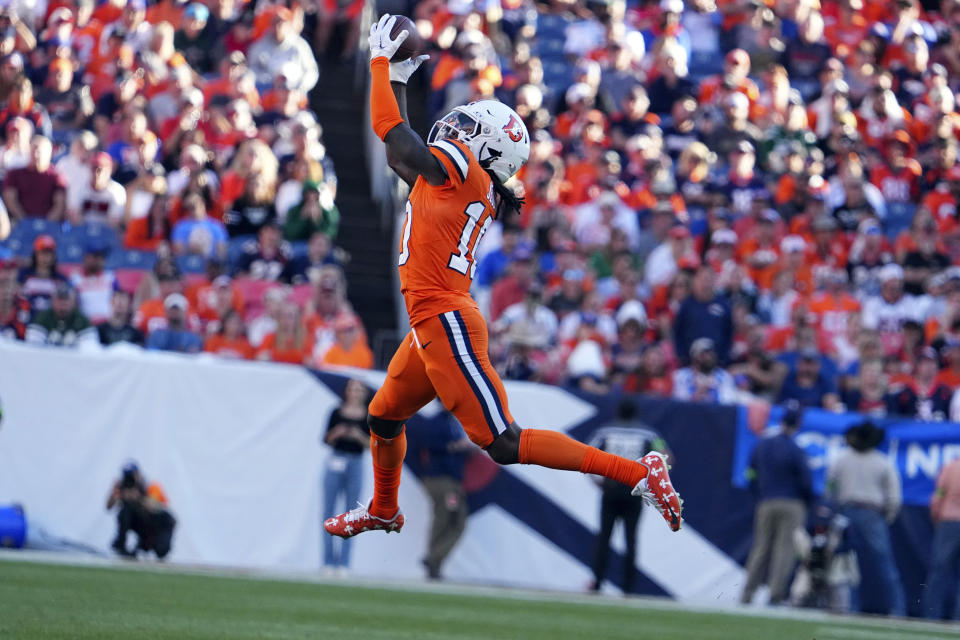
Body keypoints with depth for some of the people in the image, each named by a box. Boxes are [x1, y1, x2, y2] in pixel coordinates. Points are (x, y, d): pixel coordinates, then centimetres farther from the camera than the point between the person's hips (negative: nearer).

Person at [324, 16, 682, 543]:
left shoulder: (462, 170, -10)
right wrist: (397, 81, 28)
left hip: (447, 323, -10)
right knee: (383, 417, 28)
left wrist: (381, 62, 3)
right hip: (432, 326, 10)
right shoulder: (461, 185, 15)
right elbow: (400, 153, 29)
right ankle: (383, 511, 52)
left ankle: (637, 472, -17)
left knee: (505, 445, -13)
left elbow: (390, 129, -9)